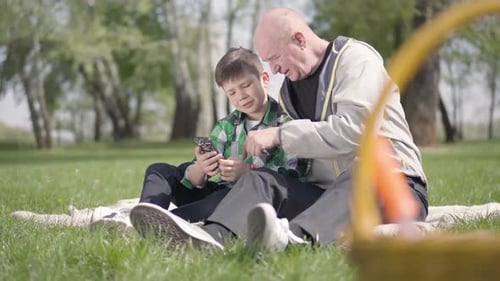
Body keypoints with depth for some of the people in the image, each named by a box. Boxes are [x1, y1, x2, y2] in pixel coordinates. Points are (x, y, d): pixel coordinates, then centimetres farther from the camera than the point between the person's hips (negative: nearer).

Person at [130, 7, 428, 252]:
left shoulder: (355, 57, -7)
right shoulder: (289, 89, 15)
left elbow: (351, 129, -22)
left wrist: (280, 135, -19)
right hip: (326, 191, 6)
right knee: (261, 179, -15)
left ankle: (297, 237, -68)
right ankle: (211, 235, -47)